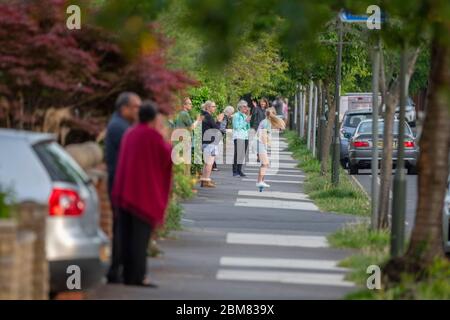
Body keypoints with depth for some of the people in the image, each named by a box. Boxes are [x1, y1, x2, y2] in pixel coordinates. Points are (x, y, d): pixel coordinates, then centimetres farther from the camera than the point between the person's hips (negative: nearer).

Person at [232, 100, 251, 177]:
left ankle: (239, 170, 8)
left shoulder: (245, 116, 18)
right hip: (238, 137, -7)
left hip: (245, 137, 7)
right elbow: (236, 127, -14)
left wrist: (248, 122, 3)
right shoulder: (236, 116, -3)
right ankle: (235, 171, -12)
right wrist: (245, 121, -13)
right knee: (238, 154, -13)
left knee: (243, 154, 4)